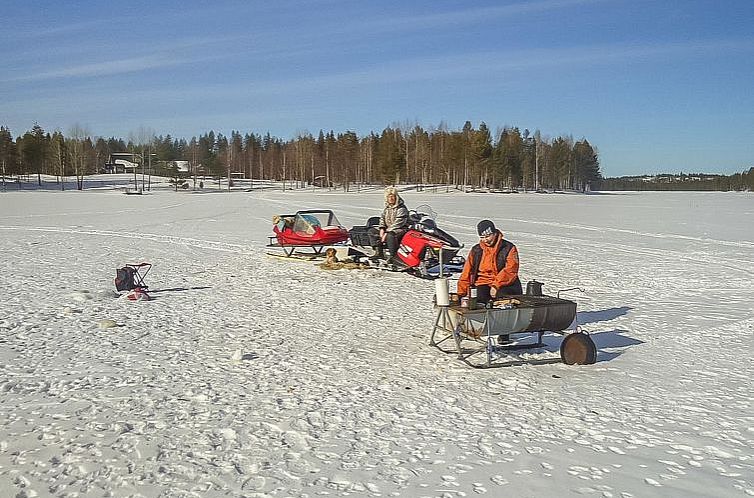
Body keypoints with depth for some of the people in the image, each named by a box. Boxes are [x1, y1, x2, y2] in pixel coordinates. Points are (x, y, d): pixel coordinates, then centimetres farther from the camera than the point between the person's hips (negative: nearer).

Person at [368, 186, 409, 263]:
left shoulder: (401, 208, -12)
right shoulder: (387, 208, 14)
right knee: (372, 231, -3)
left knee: (390, 235, -41)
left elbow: (398, 223, -20)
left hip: (401, 229, -9)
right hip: (388, 229, 9)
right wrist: (382, 229, -3)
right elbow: (382, 218, 18)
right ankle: (378, 252, -13)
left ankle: (393, 256, -32)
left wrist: (387, 232, -24)